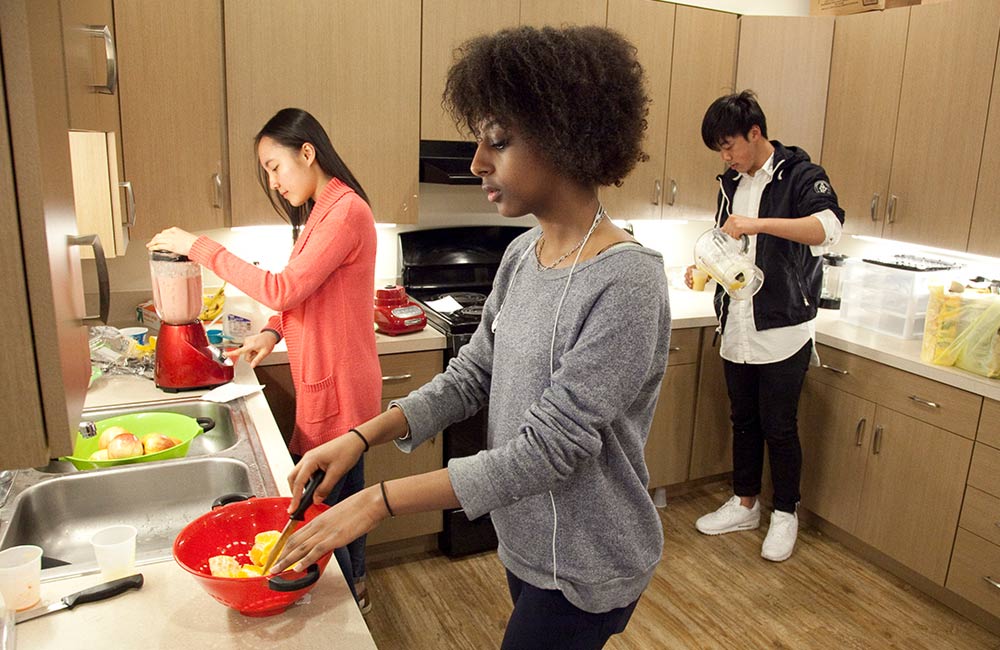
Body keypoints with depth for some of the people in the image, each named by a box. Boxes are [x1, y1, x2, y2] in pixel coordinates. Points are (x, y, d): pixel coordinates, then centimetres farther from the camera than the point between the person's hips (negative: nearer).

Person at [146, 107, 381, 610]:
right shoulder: (321, 212, 15)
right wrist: (273, 332, -1)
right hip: (328, 384, 10)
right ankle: (353, 583, 40)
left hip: (337, 388, -10)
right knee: (340, 495, 22)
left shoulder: (346, 211, -18)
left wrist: (199, 247, -15)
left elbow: (283, 290, -22)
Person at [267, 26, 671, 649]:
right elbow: (470, 376, 3)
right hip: (527, 542, 7)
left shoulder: (626, 283, -27)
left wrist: (379, 500, -26)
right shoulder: (521, 254, -2)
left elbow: (546, 450, -28)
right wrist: (362, 438, -9)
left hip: (585, 568, -7)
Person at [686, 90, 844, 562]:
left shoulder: (800, 175, -10)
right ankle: (745, 504, 32)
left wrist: (758, 224, -37)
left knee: (779, 427, 4)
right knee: (744, 421, 16)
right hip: (736, 329, 6)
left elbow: (830, 227, -28)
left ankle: (785, 513, 25)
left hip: (783, 332, -6)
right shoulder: (731, 183, 11)